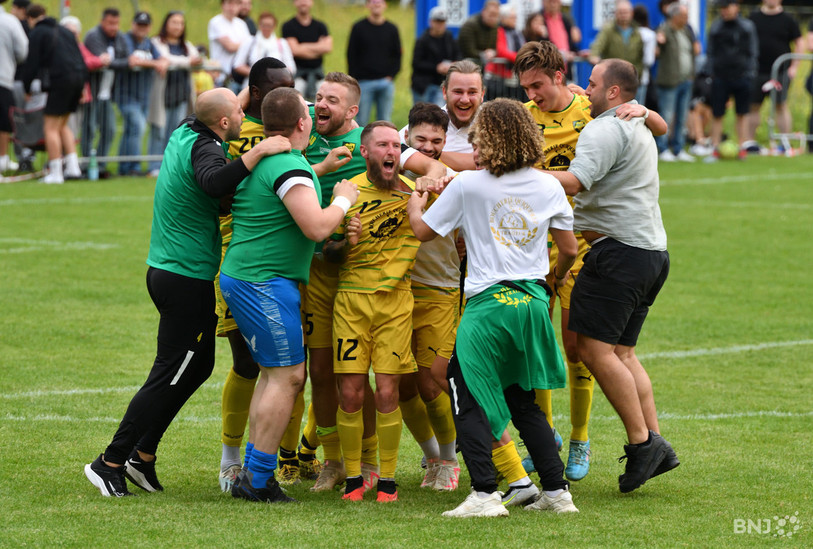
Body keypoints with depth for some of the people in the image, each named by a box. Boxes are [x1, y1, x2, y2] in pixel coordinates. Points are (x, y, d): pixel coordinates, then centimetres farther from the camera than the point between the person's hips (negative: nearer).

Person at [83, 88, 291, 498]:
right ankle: (111, 462, 1)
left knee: (198, 366, 18)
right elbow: (213, 183, -41)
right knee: (170, 376, -3)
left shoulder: (185, 135, 6)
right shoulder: (203, 149, -19)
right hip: (188, 279, -10)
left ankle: (142, 455, 20)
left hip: (166, 271, 10)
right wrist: (257, 152, -43)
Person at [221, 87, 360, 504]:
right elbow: (316, 227, -22)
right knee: (287, 376, -6)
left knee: (274, 373, 15)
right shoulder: (290, 168, -17)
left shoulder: (257, 160, 13)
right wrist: (343, 201, -5)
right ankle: (257, 478, -7)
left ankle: (254, 473, 15)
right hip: (265, 284, -10)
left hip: (241, 277, 10)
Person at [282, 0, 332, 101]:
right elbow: (294, 50, -12)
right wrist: (319, 49, -4)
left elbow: (328, 47, -3)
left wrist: (304, 46, -7)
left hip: (318, 73, 4)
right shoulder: (288, 26, 0)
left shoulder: (320, 26, 11)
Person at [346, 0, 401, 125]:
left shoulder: (392, 29, 9)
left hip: (386, 82, 2)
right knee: (362, 121, -2)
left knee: (384, 120, 2)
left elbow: (397, 55, 12)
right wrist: (353, 81, -6)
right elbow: (351, 55, 2)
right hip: (364, 82, -2)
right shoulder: (359, 28, 3)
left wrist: (391, 75, -3)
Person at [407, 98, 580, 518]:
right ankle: (556, 490, 15)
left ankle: (485, 493, -11)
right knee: (522, 400, 18)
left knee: (468, 398, 1)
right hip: (533, 299, 5)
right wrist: (556, 277, 34)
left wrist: (415, 201, 26)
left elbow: (424, 231, 4)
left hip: (489, 302, -5)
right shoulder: (548, 187, 5)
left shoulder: (467, 185, -7)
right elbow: (569, 249, 12)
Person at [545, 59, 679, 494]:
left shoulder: (605, 129, -11)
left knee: (594, 346, -10)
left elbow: (574, 183, -22)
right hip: (653, 250, 10)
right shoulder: (639, 129, 22)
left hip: (618, 250, -10)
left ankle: (641, 441, -12)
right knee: (622, 351, 12)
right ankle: (654, 440, 5)